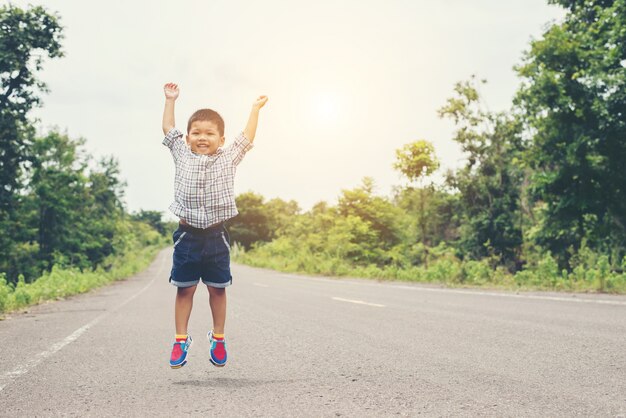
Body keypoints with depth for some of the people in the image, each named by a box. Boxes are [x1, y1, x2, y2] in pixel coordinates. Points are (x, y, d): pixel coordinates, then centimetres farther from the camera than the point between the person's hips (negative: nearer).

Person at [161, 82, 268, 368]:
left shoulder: (228, 159, 4)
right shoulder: (182, 156, 5)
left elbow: (247, 138, 14)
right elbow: (169, 129, 13)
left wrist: (255, 109, 21)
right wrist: (170, 100, 18)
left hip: (216, 236, 0)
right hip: (187, 235, 0)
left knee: (218, 289, 7)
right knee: (184, 289, 4)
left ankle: (218, 339, 20)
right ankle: (181, 341, 13)